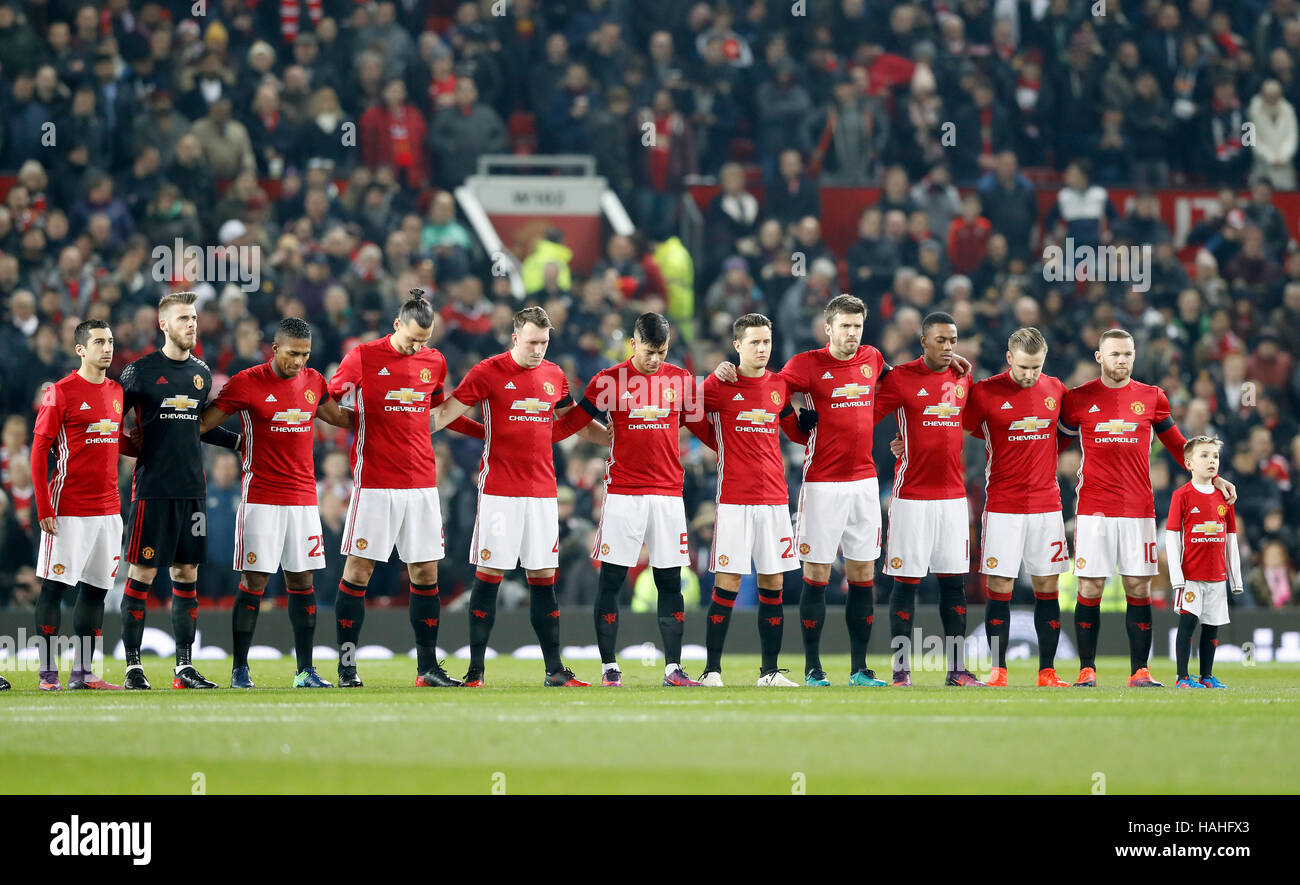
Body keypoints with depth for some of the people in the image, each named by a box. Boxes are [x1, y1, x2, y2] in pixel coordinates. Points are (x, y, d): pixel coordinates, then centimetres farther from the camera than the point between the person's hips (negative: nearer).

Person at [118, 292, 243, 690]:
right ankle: (133, 665, 0)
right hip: (152, 488, -6)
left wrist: (239, 440, 22)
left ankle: (184, 665, 11)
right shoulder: (141, 371, -5)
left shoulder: (201, 372, 13)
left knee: (186, 574, 7)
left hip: (192, 488, 6)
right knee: (142, 572, -5)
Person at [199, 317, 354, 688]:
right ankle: (240, 670, 1)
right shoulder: (247, 383, -7)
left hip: (303, 497, 5)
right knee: (254, 581, -5)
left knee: (302, 581, 5)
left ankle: (305, 671, 9)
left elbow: (337, 417, 27)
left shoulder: (313, 382, 9)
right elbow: (203, 423, -2)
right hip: (261, 499, -5)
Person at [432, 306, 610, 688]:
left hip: (543, 491, 5)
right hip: (499, 491, -5)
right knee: (489, 575, -4)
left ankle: (554, 670, 8)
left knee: (544, 578, 5)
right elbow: (447, 412, -6)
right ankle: (475, 669, 1)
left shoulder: (554, 376, 11)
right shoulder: (489, 372, -4)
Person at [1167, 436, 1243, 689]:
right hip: (1190, 575, -5)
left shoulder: (1224, 497, 10)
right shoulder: (1182, 495, -4)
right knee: (1188, 621, -9)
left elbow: (1231, 539, 14)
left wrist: (1236, 578, 13)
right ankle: (1183, 676, -3)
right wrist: (1176, 576, -12)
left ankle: (1206, 676, 16)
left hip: (1217, 576, 5)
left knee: (1212, 626, 7)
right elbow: (1171, 537, -6)